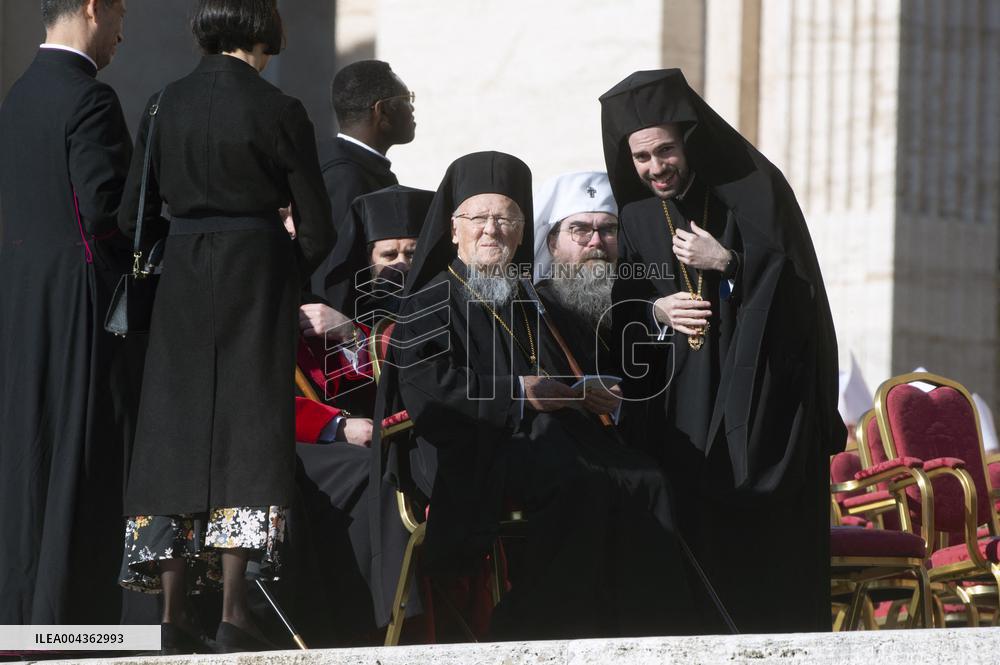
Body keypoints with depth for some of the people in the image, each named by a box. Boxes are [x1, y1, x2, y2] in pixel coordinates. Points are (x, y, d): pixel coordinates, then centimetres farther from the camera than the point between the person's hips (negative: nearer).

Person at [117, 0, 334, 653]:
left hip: (182, 282, 3)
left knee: (178, 431, 8)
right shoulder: (278, 111, -8)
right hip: (259, 277, -3)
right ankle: (233, 613, -7)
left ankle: (175, 615, 2)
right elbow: (317, 228, -5)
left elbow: (135, 216, 4)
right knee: (247, 429, 0)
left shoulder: (166, 105, 2)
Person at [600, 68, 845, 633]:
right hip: (680, 411, 3)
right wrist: (655, 311, -8)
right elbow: (619, 315, 12)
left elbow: (794, 283, -4)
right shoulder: (635, 219, 10)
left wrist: (726, 263, -14)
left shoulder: (753, 191, 0)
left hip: (760, 397, -2)